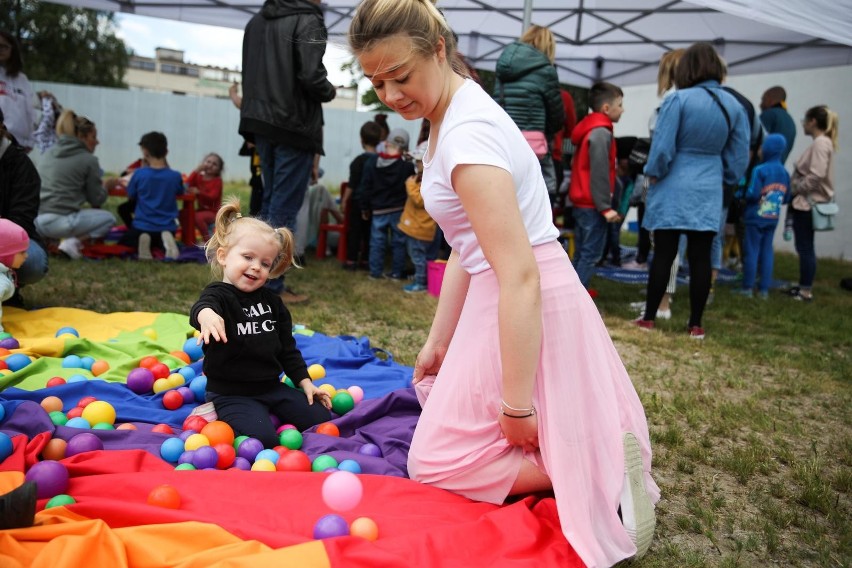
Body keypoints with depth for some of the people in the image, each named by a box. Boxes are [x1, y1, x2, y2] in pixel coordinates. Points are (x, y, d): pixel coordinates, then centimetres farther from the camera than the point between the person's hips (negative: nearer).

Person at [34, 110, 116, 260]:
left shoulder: (48, 152, 17)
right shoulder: (88, 159, -1)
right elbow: (96, 200, 3)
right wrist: (105, 187, 25)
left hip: (35, 220, 6)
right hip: (60, 221, -6)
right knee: (109, 218, 15)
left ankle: (46, 240, 8)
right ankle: (72, 241, -9)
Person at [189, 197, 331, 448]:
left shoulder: (271, 300, 9)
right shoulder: (219, 295, -10)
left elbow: (287, 347, 16)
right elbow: (201, 307, -37)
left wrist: (305, 381, 9)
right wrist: (206, 314, -62)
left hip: (271, 387, 7)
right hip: (232, 394, -6)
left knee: (321, 418, 0)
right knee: (262, 439, -27)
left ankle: (266, 416, 15)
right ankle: (222, 418, 1)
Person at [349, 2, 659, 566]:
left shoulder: (466, 134, -24)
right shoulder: (454, 113, 8)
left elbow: (521, 276, -28)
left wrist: (516, 405, -23)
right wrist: (439, 341, 15)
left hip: (530, 306, -10)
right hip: (500, 297, 10)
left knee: (436, 462, 1)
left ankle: (597, 470, -3)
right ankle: (598, 451, 16)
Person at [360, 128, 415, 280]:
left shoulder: (372, 164, -2)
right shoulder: (407, 166, -8)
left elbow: (366, 188, 1)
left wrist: (365, 208, 10)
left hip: (378, 210, 1)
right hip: (400, 210, -1)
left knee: (377, 242, 9)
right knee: (398, 242, 8)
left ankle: (376, 272, 11)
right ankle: (397, 272, 11)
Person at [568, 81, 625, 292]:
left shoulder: (586, 129, 15)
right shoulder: (601, 133, -14)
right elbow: (599, 173, -20)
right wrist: (606, 207, -19)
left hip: (580, 202, 10)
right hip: (592, 205, -10)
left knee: (581, 253, 15)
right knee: (591, 254, -6)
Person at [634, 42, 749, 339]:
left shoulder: (677, 99, -12)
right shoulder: (733, 105, 3)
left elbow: (662, 147, -13)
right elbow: (739, 156, 8)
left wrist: (653, 175, 3)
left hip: (673, 190, -3)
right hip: (708, 192, 4)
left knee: (663, 254, 3)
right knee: (700, 257, 6)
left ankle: (649, 317, 12)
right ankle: (695, 324, 13)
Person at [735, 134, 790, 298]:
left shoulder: (760, 170, -16)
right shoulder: (785, 173, 4)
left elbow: (752, 194, -20)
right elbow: (786, 199, 7)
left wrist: (744, 197, -1)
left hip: (756, 217, -5)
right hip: (773, 219, 5)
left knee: (752, 251, 2)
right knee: (767, 252, 10)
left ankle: (748, 287, 6)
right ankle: (764, 289, 11)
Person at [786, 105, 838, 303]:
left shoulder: (820, 143, -15)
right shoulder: (821, 143, 14)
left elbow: (816, 176, -23)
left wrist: (795, 189, -13)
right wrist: (794, 190, 8)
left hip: (808, 203, -10)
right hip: (807, 202, 10)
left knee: (805, 248, -5)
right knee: (804, 247, 14)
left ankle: (806, 290, 1)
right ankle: (803, 286, 21)